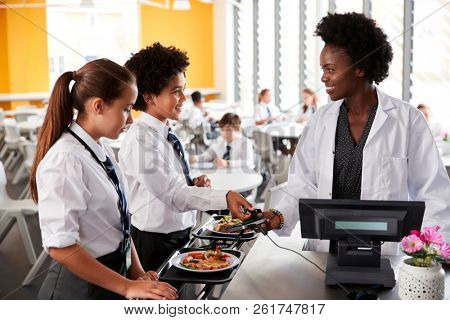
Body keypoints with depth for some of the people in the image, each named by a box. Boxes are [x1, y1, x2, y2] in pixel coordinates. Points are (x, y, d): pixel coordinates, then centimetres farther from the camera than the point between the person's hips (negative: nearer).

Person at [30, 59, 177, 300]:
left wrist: (137, 273, 1)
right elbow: (60, 247, -24)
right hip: (81, 286, -8)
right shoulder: (65, 160, -21)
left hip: (111, 279, 8)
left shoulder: (103, 152, 3)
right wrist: (127, 287, -21)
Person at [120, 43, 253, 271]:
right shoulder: (141, 138, -20)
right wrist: (224, 198, -37)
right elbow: (171, 194, -27)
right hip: (155, 243, -8)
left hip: (181, 235, 8)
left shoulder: (165, 133, 6)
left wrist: (194, 185, -2)